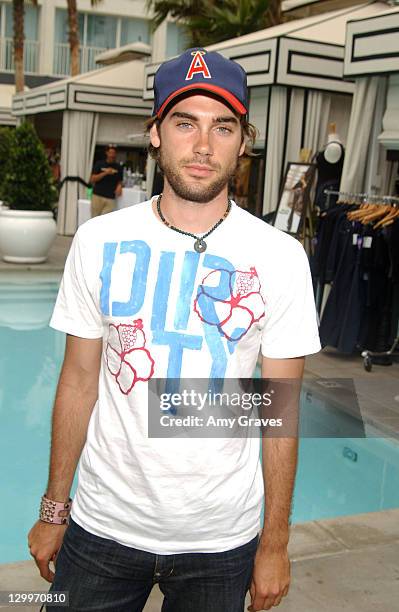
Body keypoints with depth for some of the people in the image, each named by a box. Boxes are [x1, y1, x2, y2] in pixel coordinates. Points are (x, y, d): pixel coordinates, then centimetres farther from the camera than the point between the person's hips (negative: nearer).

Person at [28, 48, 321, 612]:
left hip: (221, 541, -1)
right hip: (103, 524, 1)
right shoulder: (99, 241, -6)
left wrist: (275, 544, -2)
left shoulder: (282, 259, -9)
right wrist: (53, 511, 4)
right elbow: (79, 381, 0)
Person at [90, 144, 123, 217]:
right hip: (98, 196, -1)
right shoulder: (99, 164, 4)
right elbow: (92, 179, -1)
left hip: (110, 198, 1)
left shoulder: (118, 167, 10)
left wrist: (119, 186, -7)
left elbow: (119, 181, 17)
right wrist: (105, 173, -12)